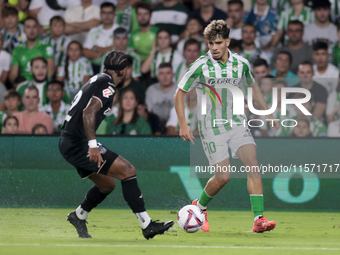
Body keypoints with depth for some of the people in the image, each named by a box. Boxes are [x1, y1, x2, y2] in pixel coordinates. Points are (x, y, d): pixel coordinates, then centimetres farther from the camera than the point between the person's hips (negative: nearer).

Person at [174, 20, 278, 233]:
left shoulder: (241, 64, 0)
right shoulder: (201, 67, -12)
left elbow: (253, 86, 20)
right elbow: (180, 94, -2)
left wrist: (269, 114, 22)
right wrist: (183, 125, -10)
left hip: (237, 123, 4)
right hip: (212, 128, -3)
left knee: (253, 165, -15)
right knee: (224, 176, -8)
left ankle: (259, 219, -18)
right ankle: (200, 207, 23)